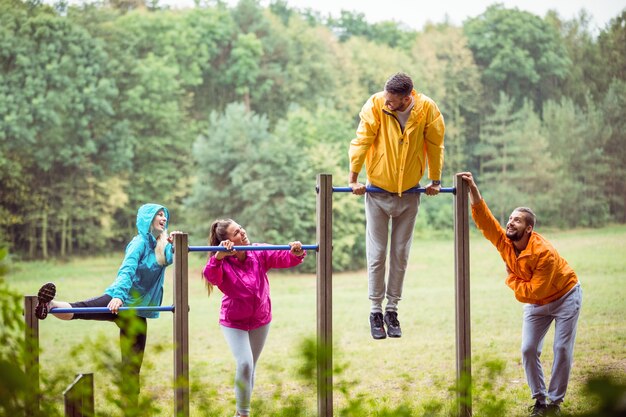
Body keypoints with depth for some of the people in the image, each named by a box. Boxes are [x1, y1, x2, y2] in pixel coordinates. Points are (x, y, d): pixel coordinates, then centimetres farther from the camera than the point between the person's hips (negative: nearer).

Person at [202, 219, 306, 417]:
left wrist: (296, 254, -43)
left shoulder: (260, 254, -13)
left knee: (251, 367, 15)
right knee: (244, 363, -20)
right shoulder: (222, 263, -22)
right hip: (234, 322, -4)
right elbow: (210, 277, -43)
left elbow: (284, 257, -20)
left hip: (260, 320, 4)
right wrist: (218, 257, -61)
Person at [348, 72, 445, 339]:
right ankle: (376, 311, 10)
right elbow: (361, 141, -12)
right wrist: (353, 177, -12)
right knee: (377, 253, 1)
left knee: (400, 254, 8)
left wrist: (435, 180, 8)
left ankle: (392, 309, 18)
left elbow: (435, 146, 0)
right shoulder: (375, 106, -18)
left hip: (409, 193, 1)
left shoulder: (427, 110, -13)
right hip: (377, 191, -1)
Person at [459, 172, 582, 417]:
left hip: (564, 297, -6)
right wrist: (473, 190, -36)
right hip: (535, 304, 6)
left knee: (562, 349, -8)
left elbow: (534, 291, -31)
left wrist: (511, 280, -18)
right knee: (528, 350, -2)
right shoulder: (504, 243, -15)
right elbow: (484, 219, -25)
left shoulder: (544, 253, -33)